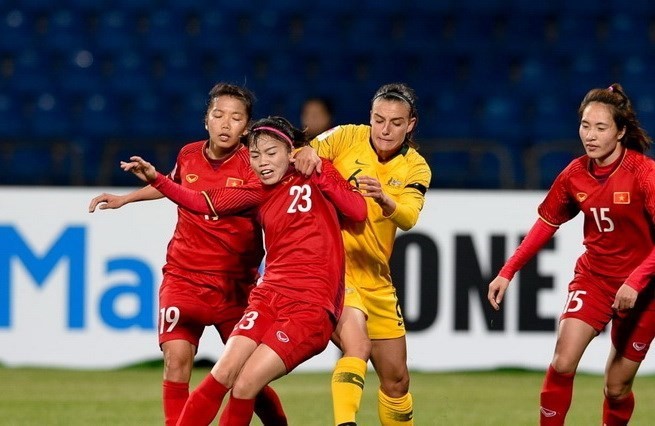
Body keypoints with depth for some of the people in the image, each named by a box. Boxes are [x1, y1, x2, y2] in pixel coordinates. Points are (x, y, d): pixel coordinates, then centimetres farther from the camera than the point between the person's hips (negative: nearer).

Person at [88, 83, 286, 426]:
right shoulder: (189, 156, 2)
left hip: (236, 284, -2)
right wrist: (124, 199, 29)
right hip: (185, 278, 2)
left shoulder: (253, 166, -9)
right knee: (176, 358, -17)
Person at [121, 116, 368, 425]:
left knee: (245, 385, -14)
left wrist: (321, 174, -15)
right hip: (269, 298, 5)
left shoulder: (314, 177, 1)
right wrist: (155, 178, 4)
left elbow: (358, 212, -10)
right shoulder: (258, 193, 14)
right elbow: (202, 203, 14)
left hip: (311, 307, -5)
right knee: (222, 375, -11)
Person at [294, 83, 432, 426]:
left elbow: (408, 218, -17)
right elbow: (298, 159, -11)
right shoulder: (347, 138, -5)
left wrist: (384, 199, -38)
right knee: (357, 346, -30)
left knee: (396, 380, 11)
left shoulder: (416, 168, 1)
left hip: (375, 279, 5)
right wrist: (306, 152, -34)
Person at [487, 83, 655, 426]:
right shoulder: (575, 174, -4)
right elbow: (546, 224, 9)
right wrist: (507, 272, 3)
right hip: (592, 277, 3)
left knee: (617, 389, 3)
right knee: (562, 364, -16)